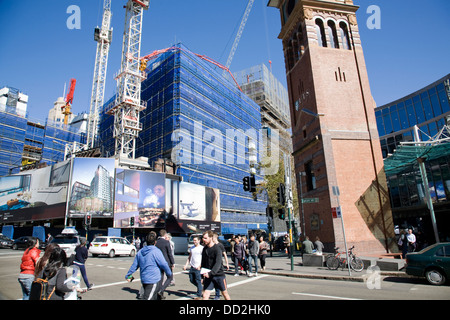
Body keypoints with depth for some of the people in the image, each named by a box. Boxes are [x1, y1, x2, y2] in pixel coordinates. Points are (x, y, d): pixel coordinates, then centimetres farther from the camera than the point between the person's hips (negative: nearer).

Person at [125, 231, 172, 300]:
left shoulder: (140, 251, 7)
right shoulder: (156, 251, -12)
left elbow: (134, 265, 12)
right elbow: (164, 265, -10)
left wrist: (128, 275, 25)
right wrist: (169, 274, 6)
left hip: (144, 280, 7)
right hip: (154, 280, -7)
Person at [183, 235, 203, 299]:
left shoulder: (202, 248, -8)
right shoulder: (191, 248, 11)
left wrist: (200, 266, -20)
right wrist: (186, 265, 8)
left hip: (198, 268, -6)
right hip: (192, 267, 7)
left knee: (198, 281, -1)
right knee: (192, 280, 11)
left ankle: (199, 295, 13)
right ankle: (201, 288, 32)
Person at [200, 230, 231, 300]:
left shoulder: (217, 249, -17)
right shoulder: (205, 249, 3)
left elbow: (218, 264, -26)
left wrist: (210, 273, -37)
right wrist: (203, 276, 13)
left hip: (219, 275, -4)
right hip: (208, 276, 4)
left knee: (225, 293, 13)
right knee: (205, 295, -4)